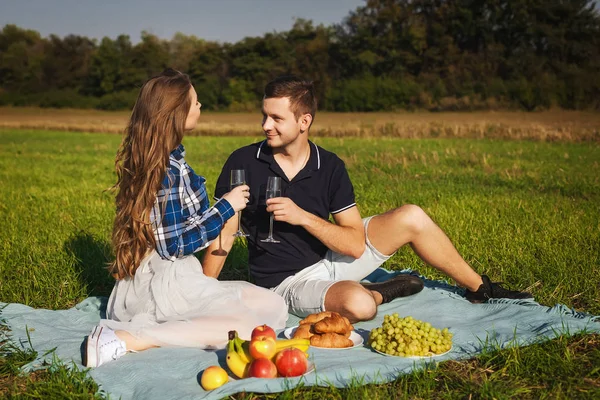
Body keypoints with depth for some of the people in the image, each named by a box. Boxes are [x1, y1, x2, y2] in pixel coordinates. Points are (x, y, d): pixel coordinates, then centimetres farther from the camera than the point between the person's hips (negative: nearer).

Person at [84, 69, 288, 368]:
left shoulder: (147, 159, 12)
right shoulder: (168, 170, -18)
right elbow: (174, 245, -17)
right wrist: (226, 207, -9)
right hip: (164, 283, -9)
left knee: (273, 304, 3)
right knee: (250, 326, -20)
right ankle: (128, 339, -20)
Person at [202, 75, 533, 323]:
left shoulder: (330, 167, -7)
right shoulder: (243, 163, -12)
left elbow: (357, 244, -11)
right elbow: (224, 233, -9)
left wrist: (302, 216, -24)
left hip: (331, 259, 4)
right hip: (289, 282, -4)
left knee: (411, 217, -10)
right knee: (357, 304, -38)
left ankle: (479, 289, 10)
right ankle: (378, 293, 0)